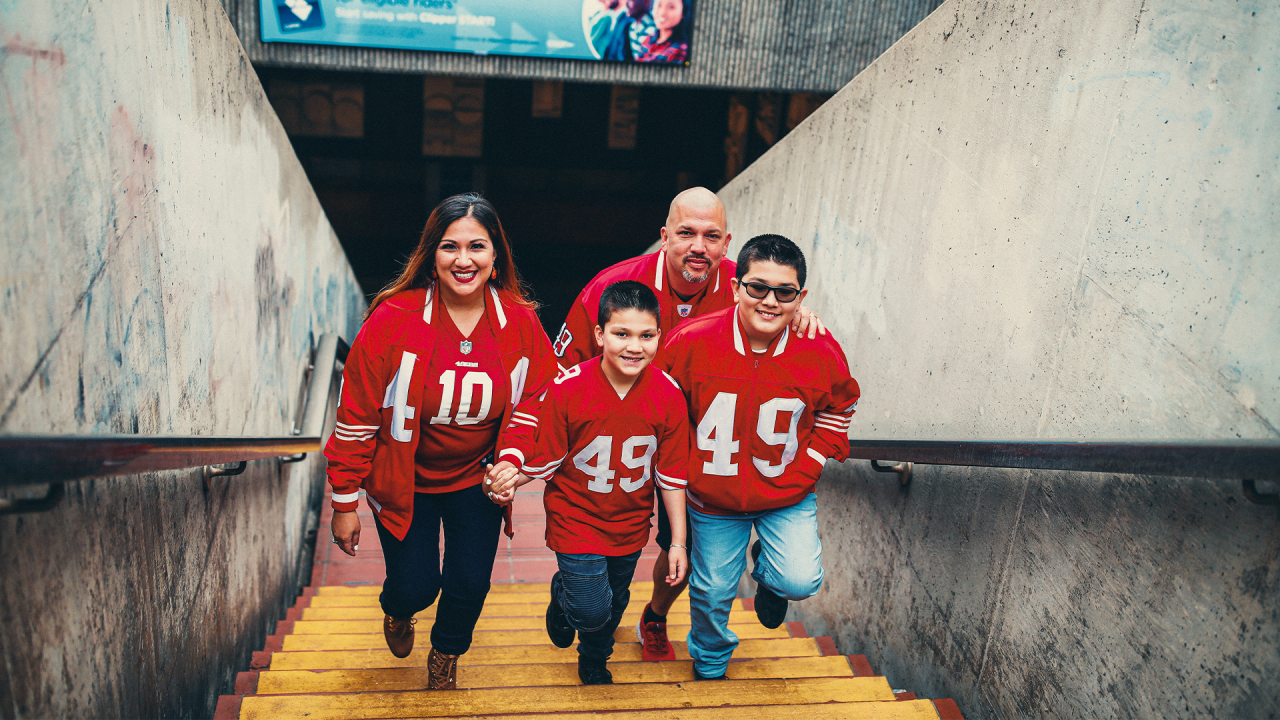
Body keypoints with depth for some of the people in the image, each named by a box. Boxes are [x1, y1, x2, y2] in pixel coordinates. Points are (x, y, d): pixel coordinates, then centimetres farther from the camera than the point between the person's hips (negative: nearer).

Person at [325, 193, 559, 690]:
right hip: (402, 480, -2)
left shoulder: (521, 323, -14)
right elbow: (356, 417, -14)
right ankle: (397, 610, 44)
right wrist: (344, 503, -8)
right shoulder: (393, 320, -22)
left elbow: (537, 402, 2)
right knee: (416, 587, 1)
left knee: (470, 584, 4)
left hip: (476, 478, 2)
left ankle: (445, 657, 40)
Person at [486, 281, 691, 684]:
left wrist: (678, 542, -2)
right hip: (576, 519, -3)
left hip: (630, 524, 3)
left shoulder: (669, 397, -15)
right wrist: (510, 475, -32)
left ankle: (594, 663, 55)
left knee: (613, 606, 21)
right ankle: (562, 594, 28)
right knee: (591, 610, -10)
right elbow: (545, 459, -12)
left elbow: (672, 475, -6)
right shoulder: (567, 389, -22)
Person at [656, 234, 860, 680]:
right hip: (713, 494, 0)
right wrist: (683, 469, -3)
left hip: (787, 494, 0)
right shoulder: (690, 341, -21)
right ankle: (709, 666, 45)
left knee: (800, 582, -15)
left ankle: (767, 570, 25)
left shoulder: (821, 352, -17)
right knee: (712, 591, 12)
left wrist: (806, 467, -3)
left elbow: (838, 409, 5)